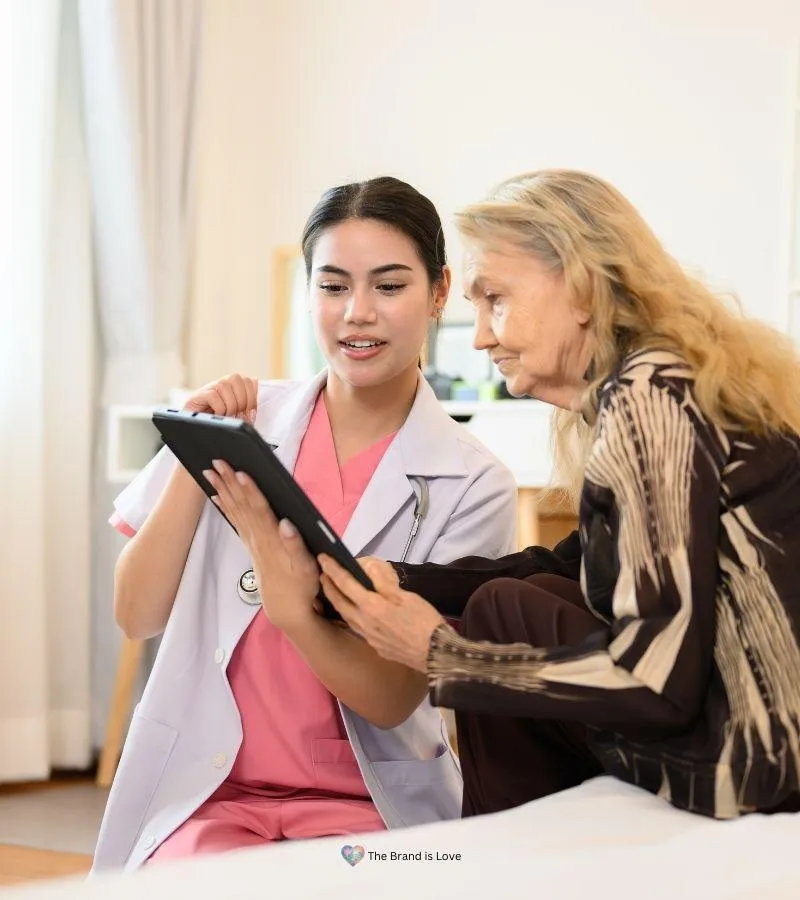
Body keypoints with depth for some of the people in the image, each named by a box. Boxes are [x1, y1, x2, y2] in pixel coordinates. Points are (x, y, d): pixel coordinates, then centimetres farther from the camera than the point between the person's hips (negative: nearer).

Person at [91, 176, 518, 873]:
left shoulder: (472, 485, -4)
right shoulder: (241, 420, 2)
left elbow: (395, 698, -10)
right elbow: (137, 617, -1)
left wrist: (288, 604, -28)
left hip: (366, 805, -1)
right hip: (206, 792, 2)